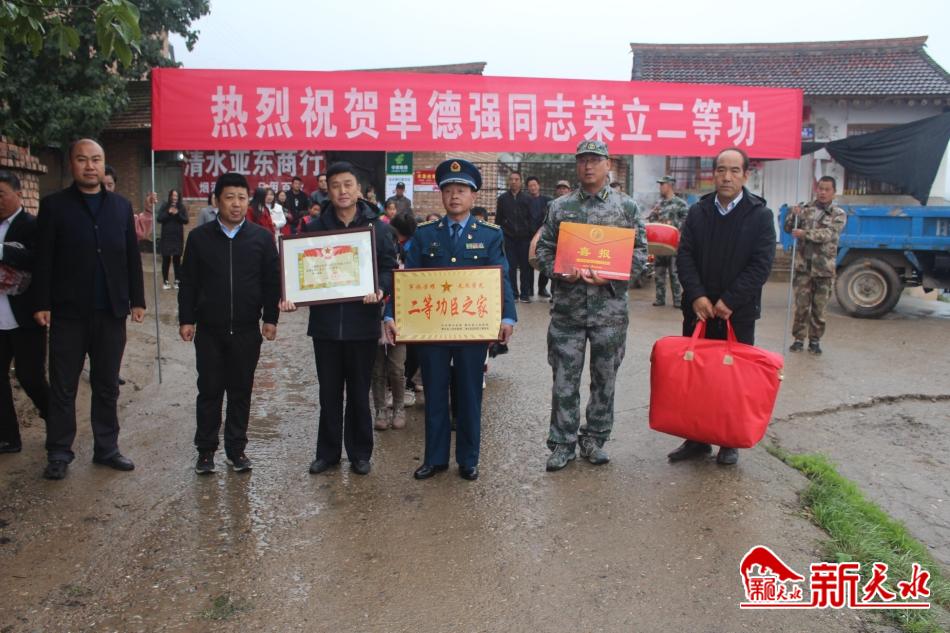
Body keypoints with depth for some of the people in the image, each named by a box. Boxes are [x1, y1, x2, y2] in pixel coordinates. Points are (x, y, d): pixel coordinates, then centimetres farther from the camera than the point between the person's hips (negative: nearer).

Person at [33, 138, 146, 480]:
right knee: (62, 387, 6)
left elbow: (132, 256, 8)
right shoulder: (53, 205, 0)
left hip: (111, 311, 2)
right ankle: (59, 453, 18)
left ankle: (106, 448, 22)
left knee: (107, 386, 11)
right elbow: (43, 259, -2)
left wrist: (137, 300, 4)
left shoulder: (121, 205, 8)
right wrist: (41, 304, -7)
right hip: (68, 312, -2)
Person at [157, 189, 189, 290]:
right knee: (166, 259, 1)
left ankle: (177, 281, 7)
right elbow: (159, 219, -5)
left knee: (177, 259, 2)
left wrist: (177, 214, -18)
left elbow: (186, 220, -4)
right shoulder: (164, 206, 1)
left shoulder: (182, 207, 3)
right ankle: (165, 281, 8)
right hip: (166, 237, 0)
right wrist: (168, 213, -18)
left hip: (178, 237, 1)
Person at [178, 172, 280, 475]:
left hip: (247, 330, 0)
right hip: (209, 329, 0)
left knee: (241, 390, 9)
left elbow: (272, 281, 2)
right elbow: (188, 282, 4)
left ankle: (236, 448, 21)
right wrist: (186, 319, 0)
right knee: (209, 390, 8)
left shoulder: (262, 237, 0)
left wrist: (270, 318, -1)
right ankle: (206, 449, 20)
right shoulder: (199, 237, 1)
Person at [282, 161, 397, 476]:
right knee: (329, 392, 12)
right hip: (325, 322, 1)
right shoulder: (314, 228, 5)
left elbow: (389, 267, -1)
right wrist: (291, 296, -12)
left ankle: (360, 452, 24)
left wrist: (381, 290, -22)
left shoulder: (377, 227, 2)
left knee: (359, 392, 10)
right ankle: (327, 451, 25)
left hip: (362, 322, -1)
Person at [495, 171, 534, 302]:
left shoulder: (527, 199, 5)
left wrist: (531, 235, -2)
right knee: (511, 267, 2)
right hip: (509, 237, 0)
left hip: (524, 237, 0)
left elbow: (531, 218, 4)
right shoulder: (502, 198, 7)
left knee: (525, 266, 1)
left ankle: (525, 294, 7)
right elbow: (498, 219, 8)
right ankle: (513, 293, 8)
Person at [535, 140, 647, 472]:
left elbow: (640, 252, 1)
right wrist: (559, 271, -13)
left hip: (610, 308, 0)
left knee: (604, 379, 10)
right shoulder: (559, 207, 6)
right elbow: (543, 249, 7)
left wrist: (609, 276, -14)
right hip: (567, 307, 0)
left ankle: (594, 440, 25)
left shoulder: (627, 207, 3)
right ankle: (562, 444, 17)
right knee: (564, 380, 4)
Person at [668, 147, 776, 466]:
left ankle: (730, 442, 19)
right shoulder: (697, 212, 6)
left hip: (739, 312, -3)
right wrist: (697, 296, -12)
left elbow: (761, 265, -9)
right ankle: (696, 439, 19)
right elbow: (684, 256, 1)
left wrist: (729, 301, -14)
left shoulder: (760, 215, -3)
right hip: (698, 309, 3)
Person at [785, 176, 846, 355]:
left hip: (824, 269, -1)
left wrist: (805, 233, -26)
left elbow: (828, 234, -15)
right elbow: (788, 229, 5)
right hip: (803, 266, 1)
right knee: (801, 305, 4)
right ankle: (799, 338, 12)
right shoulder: (806, 209, 7)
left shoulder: (839, 214, 1)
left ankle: (815, 340, 16)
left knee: (819, 308, 6)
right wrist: (793, 215, -13)